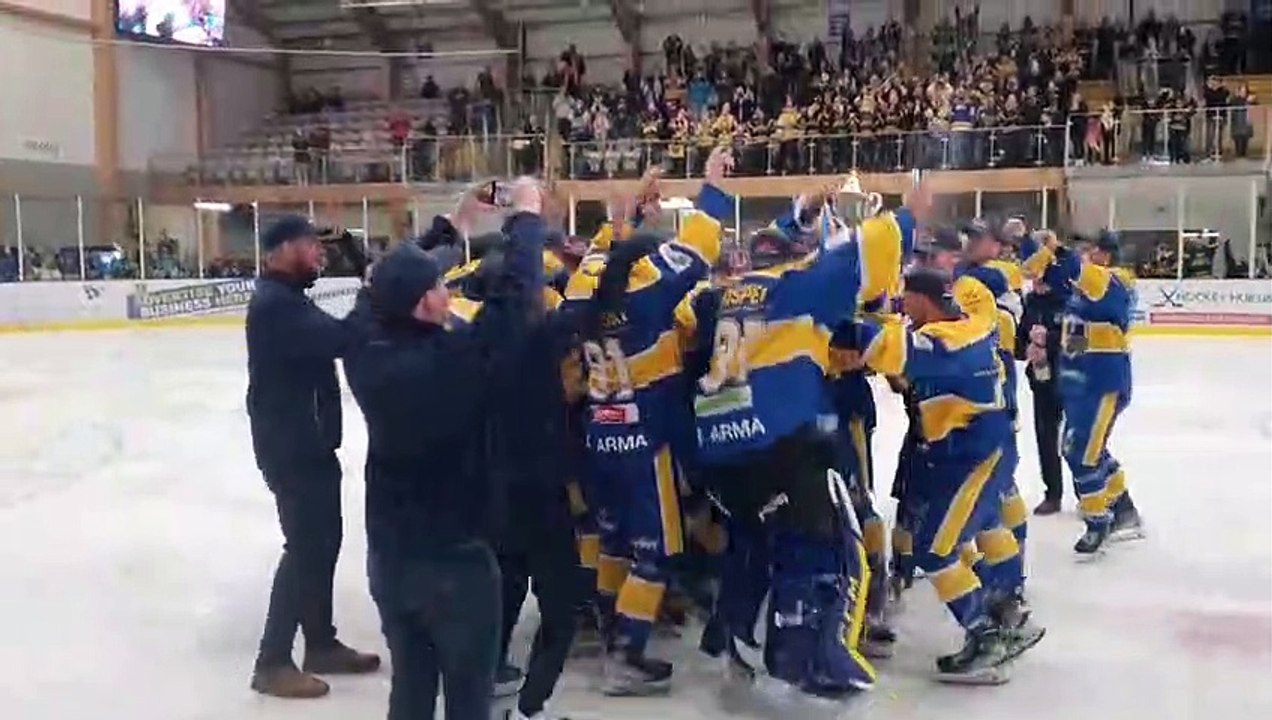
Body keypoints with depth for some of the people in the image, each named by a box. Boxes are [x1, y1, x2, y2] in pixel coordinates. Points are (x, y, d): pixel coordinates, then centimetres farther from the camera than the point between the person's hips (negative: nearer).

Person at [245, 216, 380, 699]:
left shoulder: (287, 298, 16)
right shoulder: (274, 304, -20)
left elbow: (329, 339, 11)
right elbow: (340, 339, -32)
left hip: (308, 441, 11)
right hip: (290, 446, -11)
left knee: (325, 539, 16)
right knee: (306, 546, -6)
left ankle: (321, 644, 28)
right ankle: (273, 663, 4)